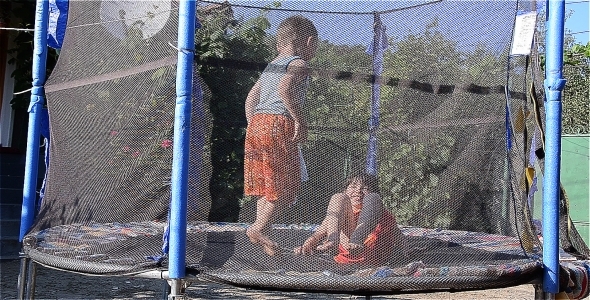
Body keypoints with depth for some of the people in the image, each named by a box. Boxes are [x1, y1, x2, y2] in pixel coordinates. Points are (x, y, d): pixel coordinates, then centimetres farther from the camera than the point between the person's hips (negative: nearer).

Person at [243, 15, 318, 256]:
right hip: (279, 124, -9)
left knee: (267, 186, 13)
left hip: (256, 122, 9)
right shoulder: (299, 64, -2)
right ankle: (258, 228, -10)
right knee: (287, 186, -2)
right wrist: (300, 121, -18)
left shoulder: (271, 66, 24)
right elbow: (284, 87, -21)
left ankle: (261, 233, 14)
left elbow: (251, 97, 24)